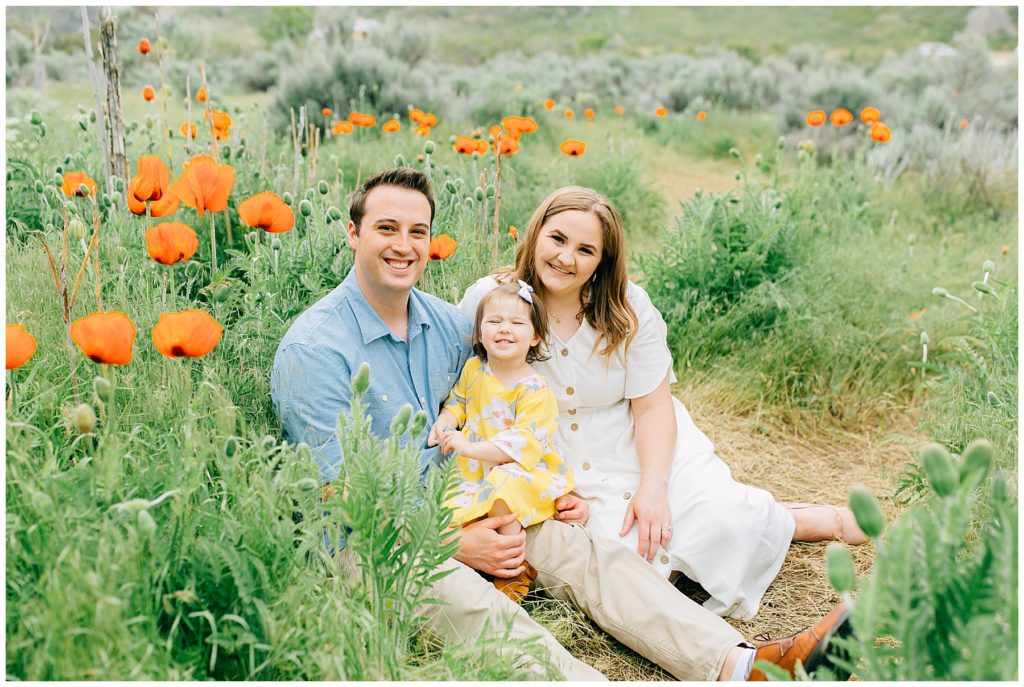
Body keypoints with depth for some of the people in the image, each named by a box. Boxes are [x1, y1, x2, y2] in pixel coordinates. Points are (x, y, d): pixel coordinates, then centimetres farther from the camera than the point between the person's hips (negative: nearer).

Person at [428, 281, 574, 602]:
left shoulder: (534, 389, -16)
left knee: (503, 484, -37)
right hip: (476, 473, 6)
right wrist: (445, 421, 0)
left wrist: (472, 447, -32)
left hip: (525, 473, -6)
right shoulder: (473, 368, 4)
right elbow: (458, 399, 23)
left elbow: (525, 443, -25)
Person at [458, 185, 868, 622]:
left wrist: (653, 488, -20)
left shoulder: (627, 306, -8)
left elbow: (654, 407, -6)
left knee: (723, 521, -23)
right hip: (567, 476, 0)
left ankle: (811, 520, 8)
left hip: (648, 449, 1)